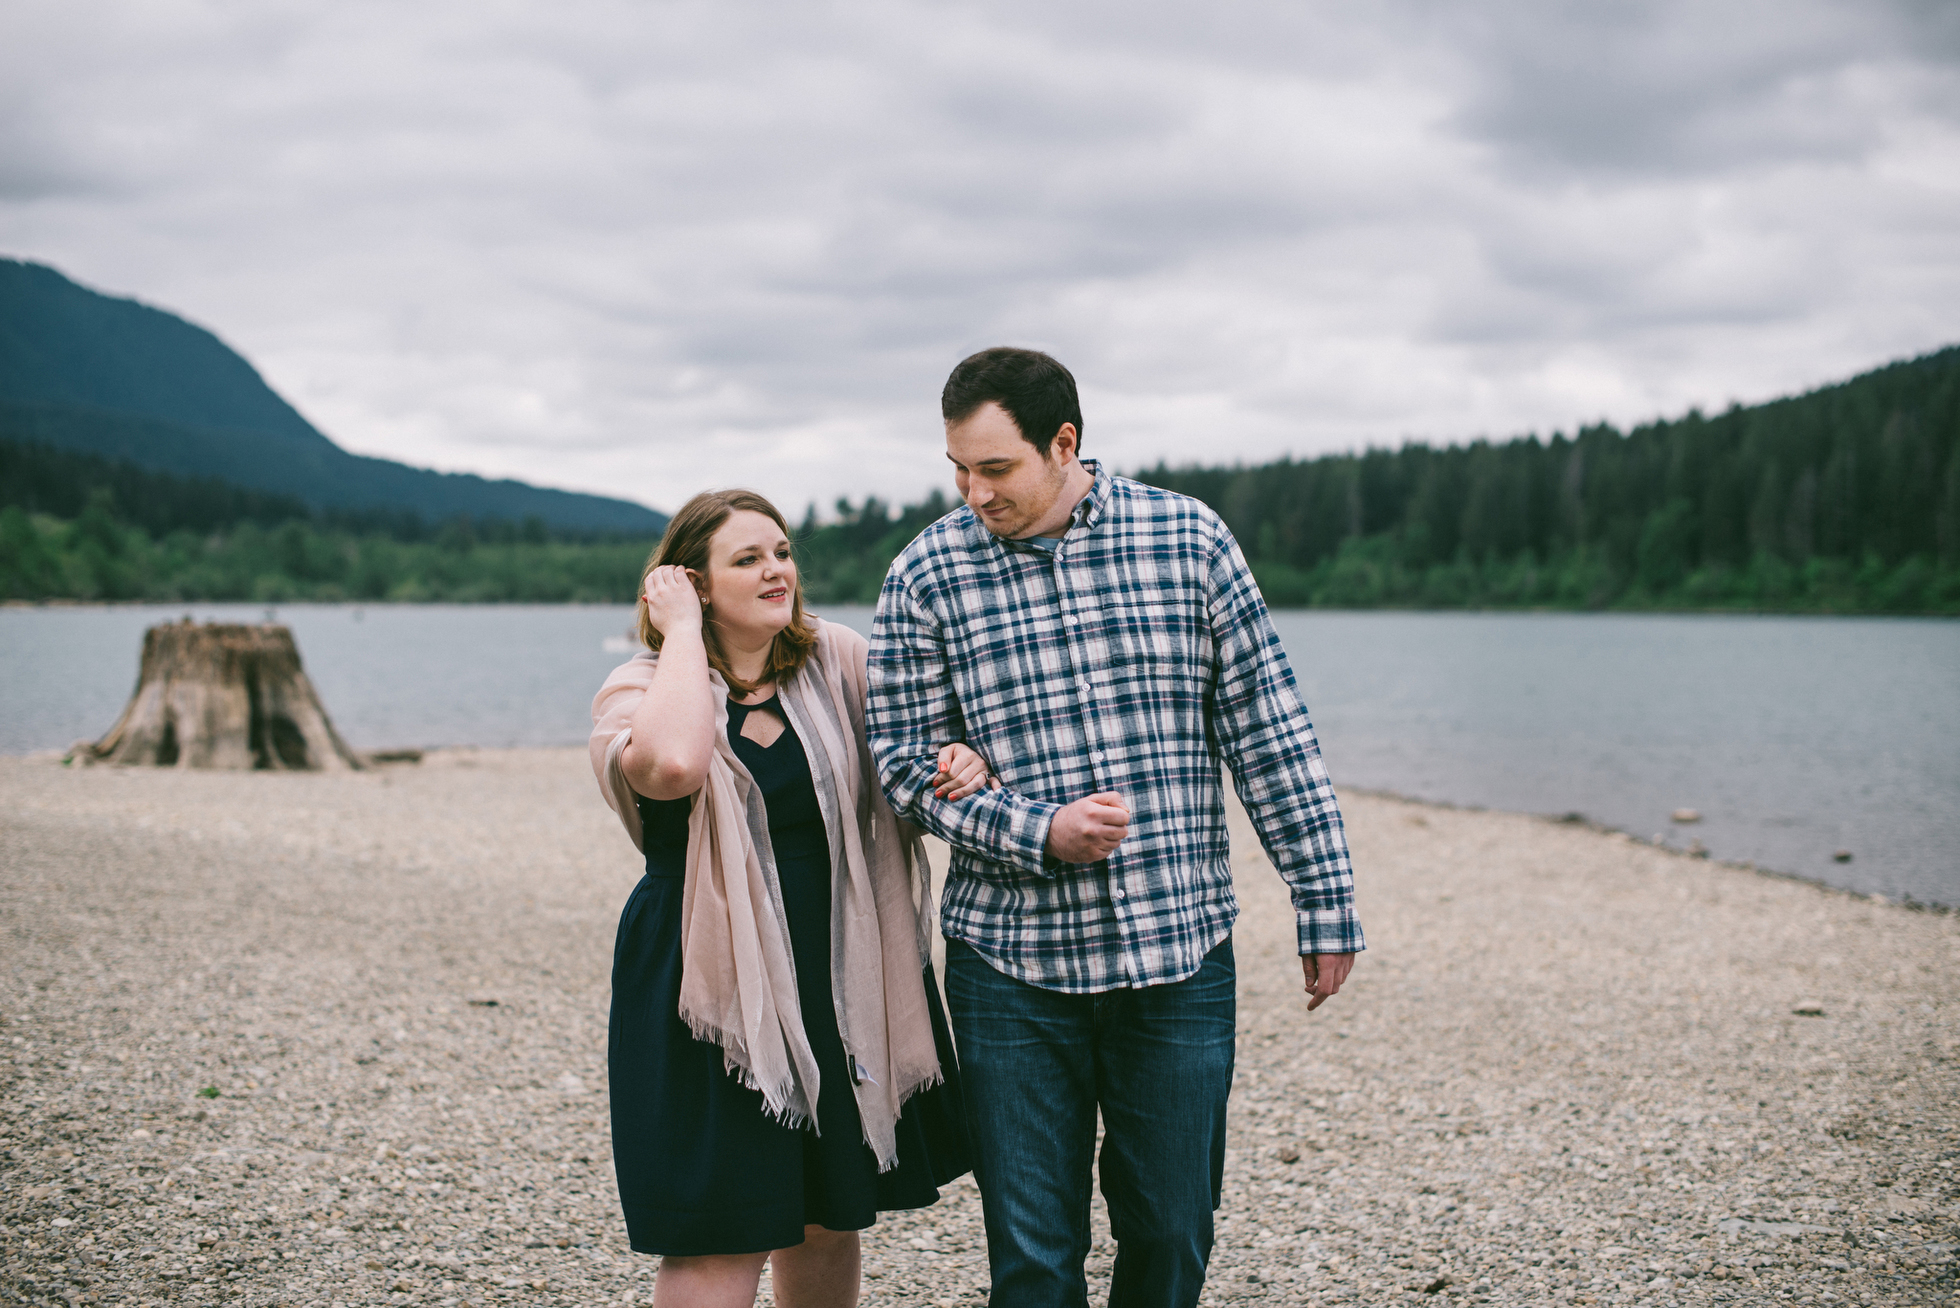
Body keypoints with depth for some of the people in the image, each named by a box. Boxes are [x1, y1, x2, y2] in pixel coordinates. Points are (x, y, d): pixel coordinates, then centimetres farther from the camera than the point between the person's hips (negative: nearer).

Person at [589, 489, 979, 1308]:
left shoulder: (836, 663, 3)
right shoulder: (638, 693, -8)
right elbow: (672, 764, -33)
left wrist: (969, 758, -8)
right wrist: (682, 631, -19)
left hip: (841, 987, 4)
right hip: (716, 995, -4)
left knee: (828, 1222, 18)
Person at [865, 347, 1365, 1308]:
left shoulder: (1190, 540, 0)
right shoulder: (927, 575, -2)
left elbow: (1267, 733, 3)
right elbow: (904, 763, -1)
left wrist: (1325, 899, 3)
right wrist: (1040, 834, -15)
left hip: (1181, 956, 1)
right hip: (1012, 971, 0)